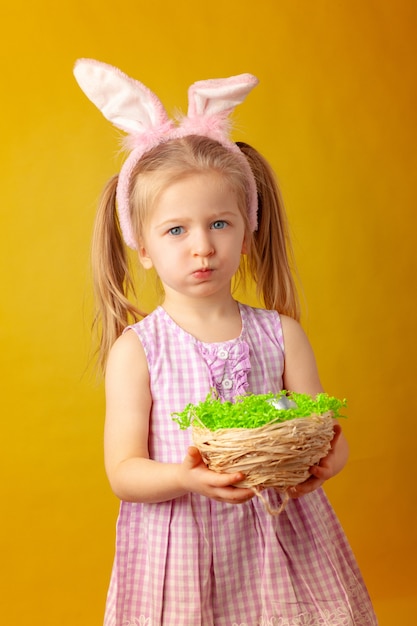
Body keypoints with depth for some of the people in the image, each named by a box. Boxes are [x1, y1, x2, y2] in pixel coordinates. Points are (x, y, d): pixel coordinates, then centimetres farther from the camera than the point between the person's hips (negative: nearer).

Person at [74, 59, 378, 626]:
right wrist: (187, 479, -28)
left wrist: (322, 461, -22)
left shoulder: (281, 335, -1)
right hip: (180, 555, -1)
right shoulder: (135, 349, -6)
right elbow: (123, 473, -9)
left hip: (281, 547, 2)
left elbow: (326, 436, 0)